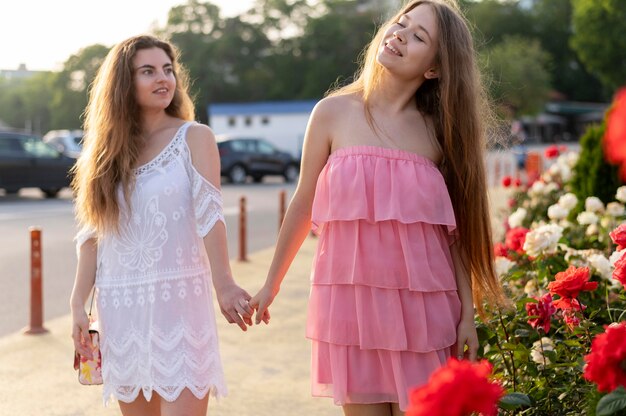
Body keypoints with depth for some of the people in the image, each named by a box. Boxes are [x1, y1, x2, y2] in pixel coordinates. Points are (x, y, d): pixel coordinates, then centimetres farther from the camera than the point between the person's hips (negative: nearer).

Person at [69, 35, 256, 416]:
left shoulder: (194, 138, 1)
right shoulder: (107, 149, 11)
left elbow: (208, 214, -11)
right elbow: (92, 234, 11)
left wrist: (224, 284, -25)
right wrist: (78, 305, 3)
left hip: (179, 301, -3)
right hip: (121, 308, 4)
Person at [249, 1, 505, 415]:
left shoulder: (438, 131, 3)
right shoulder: (334, 113, 0)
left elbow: (455, 231, 5)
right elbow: (303, 206, 8)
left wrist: (468, 313, 1)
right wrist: (272, 284, 14)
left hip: (422, 305, 1)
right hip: (352, 299, 0)